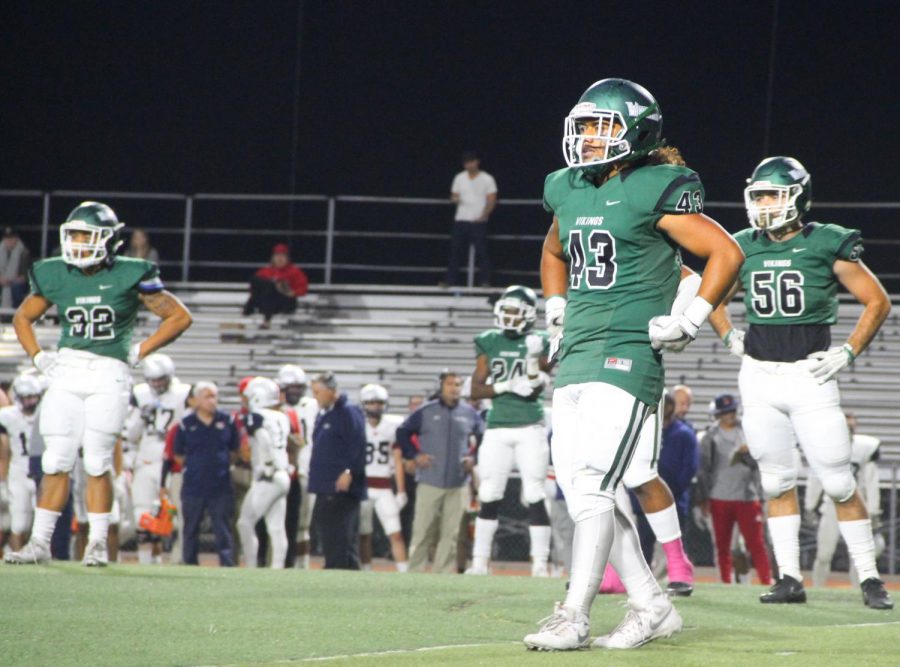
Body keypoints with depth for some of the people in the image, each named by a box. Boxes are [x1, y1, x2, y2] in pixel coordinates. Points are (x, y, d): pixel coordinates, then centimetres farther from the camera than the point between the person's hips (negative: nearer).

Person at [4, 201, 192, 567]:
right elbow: (23, 317, 22)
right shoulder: (55, 277, 5)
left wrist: (138, 352, -2)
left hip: (108, 375, -3)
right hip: (65, 373, 3)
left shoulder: (129, 276, -5)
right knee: (56, 462, 1)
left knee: (97, 463, -4)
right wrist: (37, 357, 9)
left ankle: (98, 544, 7)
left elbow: (179, 317, 2)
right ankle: (39, 542, 5)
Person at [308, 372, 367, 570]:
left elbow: (357, 446, -17)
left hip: (342, 488, -10)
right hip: (324, 487, 10)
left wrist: (349, 472, -23)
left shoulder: (349, 412, -10)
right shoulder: (323, 414, 19)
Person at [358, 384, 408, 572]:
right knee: (364, 535, 5)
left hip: (384, 489, 1)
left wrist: (401, 491, 4)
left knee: (396, 534, -7)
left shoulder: (393, 426, 4)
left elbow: (398, 461, 7)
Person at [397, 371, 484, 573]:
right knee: (422, 532, -2)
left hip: (457, 484, 2)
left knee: (451, 533, 1)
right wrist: (415, 455, -2)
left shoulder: (470, 414, 6)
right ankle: (415, 573, 4)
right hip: (429, 482, -2)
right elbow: (402, 433, 8)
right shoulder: (426, 412, 0)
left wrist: (474, 458, 4)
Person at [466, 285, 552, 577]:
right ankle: (479, 561, 9)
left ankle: (540, 563, -4)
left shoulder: (538, 343, 1)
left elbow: (535, 390, -7)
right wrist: (507, 387, -12)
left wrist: (534, 360, -21)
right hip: (497, 428, 2)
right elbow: (476, 390, 3)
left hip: (530, 428, -2)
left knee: (535, 495, -6)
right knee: (489, 496, 3)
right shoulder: (489, 342, 7)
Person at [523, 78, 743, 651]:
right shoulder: (569, 192, 14)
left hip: (627, 354, -8)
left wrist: (690, 322, -9)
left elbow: (726, 254, -6)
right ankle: (652, 606, 14)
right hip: (576, 356, 8)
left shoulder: (656, 192, -7)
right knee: (577, 486, 5)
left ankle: (574, 617, -12)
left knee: (593, 484, -14)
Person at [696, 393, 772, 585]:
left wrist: (749, 453, -17)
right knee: (722, 545, 6)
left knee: (756, 543, -5)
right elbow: (703, 469, 3)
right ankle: (726, 583, 12)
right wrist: (703, 498, 0)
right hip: (720, 498, 0)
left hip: (747, 496, 0)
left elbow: (758, 463, 4)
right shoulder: (710, 436, 3)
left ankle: (767, 582, -5)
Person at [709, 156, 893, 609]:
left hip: (810, 377, -4)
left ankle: (869, 577, 4)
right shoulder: (744, 249, 5)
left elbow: (878, 302, 0)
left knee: (839, 482, -4)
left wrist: (849, 352, -6)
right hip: (759, 376, 4)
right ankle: (789, 578, 11)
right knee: (776, 482, 6)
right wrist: (731, 338, 10)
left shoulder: (827, 246, -6)